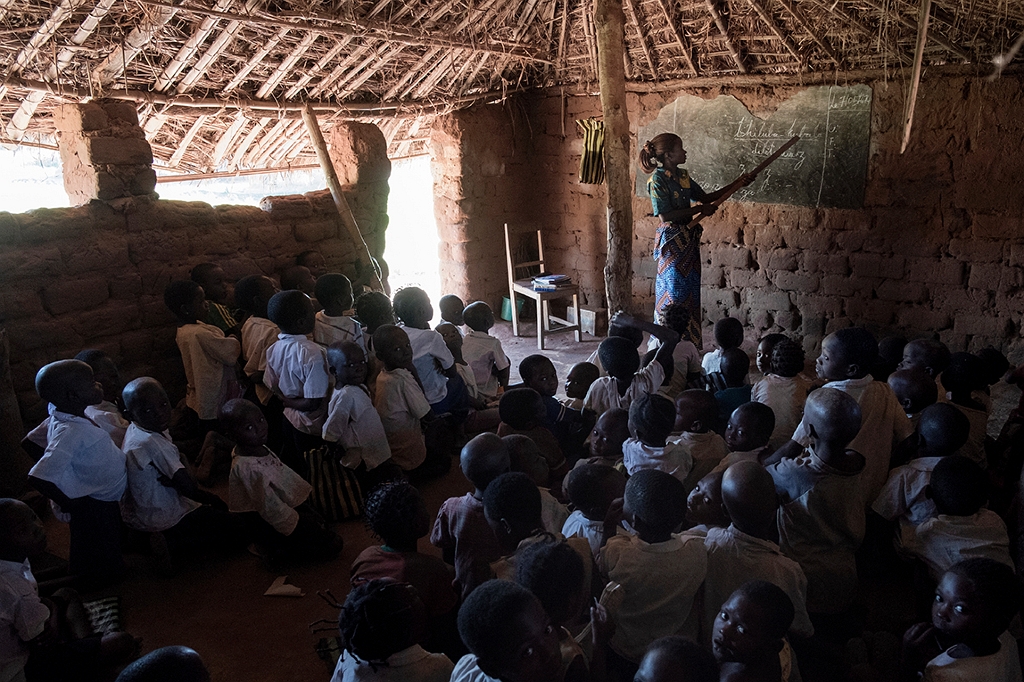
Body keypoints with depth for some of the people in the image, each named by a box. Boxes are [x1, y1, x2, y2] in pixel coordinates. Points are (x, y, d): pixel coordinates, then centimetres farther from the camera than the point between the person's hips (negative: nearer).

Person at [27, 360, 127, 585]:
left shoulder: (64, 416, -9)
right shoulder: (70, 432, -36)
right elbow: (39, 477, -43)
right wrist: (68, 505, -26)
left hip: (104, 501, 9)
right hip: (95, 507, -9)